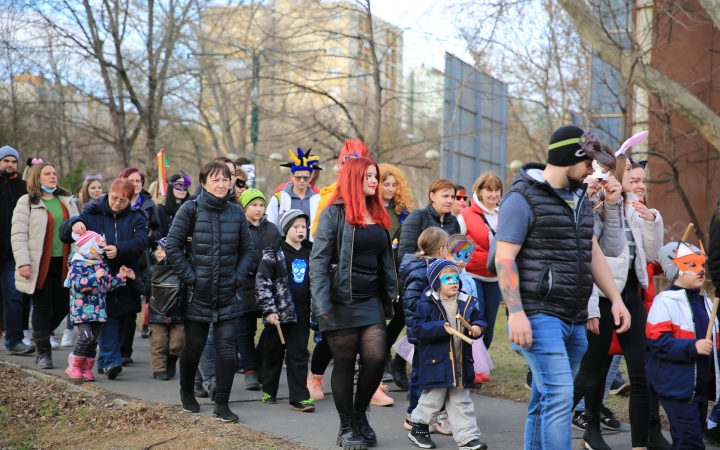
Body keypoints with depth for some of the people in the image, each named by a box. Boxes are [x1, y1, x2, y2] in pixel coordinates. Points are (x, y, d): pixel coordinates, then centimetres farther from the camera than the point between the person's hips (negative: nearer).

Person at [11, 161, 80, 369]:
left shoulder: (67, 200, 14)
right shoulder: (27, 202, -1)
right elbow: (18, 235, -6)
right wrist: (23, 263, -15)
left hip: (63, 264, 4)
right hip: (40, 265, -4)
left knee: (62, 307, 5)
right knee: (42, 307, 0)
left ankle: (40, 338, 29)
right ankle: (43, 352, 9)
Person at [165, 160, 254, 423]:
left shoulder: (236, 212, 2)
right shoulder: (191, 209, -7)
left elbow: (247, 250, 10)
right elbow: (172, 246, -7)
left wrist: (239, 276, -2)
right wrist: (189, 277, -10)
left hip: (229, 294, 2)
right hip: (198, 293, -2)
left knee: (227, 348, -5)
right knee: (193, 347, 11)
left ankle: (222, 405, 3)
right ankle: (187, 393, 36)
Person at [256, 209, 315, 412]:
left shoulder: (310, 252, 7)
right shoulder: (274, 253, -6)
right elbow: (262, 281, -10)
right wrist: (269, 310, -15)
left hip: (301, 312, 3)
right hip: (279, 311, -3)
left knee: (299, 355, 2)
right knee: (274, 353, 10)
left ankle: (299, 397, 2)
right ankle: (269, 390, 26)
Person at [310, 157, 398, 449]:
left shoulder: (378, 215, 12)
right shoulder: (334, 213, -8)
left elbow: (386, 259, 17)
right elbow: (319, 260, -13)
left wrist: (391, 294, 9)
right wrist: (321, 304, -20)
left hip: (371, 301, 5)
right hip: (341, 302, -5)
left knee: (376, 358, -5)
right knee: (345, 365, 2)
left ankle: (361, 414, 19)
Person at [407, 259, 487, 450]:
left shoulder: (465, 303, 4)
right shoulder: (427, 304, -12)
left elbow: (477, 319, 13)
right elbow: (418, 327, -18)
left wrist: (477, 327, -9)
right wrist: (441, 327, -26)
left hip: (461, 364, 5)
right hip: (436, 362, -5)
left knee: (462, 402, 11)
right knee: (432, 399, 7)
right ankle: (418, 428, 28)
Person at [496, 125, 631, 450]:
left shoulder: (579, 199, 17)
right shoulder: (523, 198, -8)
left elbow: (593, 253, 23)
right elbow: (504, 259, -12)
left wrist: (616, 299, 14)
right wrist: (516, 313, -20)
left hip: (574, 320, 8)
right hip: (540, 315, -8)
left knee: (546, 401, 11)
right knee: (559, 395, -15)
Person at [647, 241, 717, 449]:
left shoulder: (705, 302, 11)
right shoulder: (665, 301, -14)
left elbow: (712, 341, 21)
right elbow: (657, 341, -22)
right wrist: (693, 347, -28)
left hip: (701, 385, 8)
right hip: (676, 385, -8)